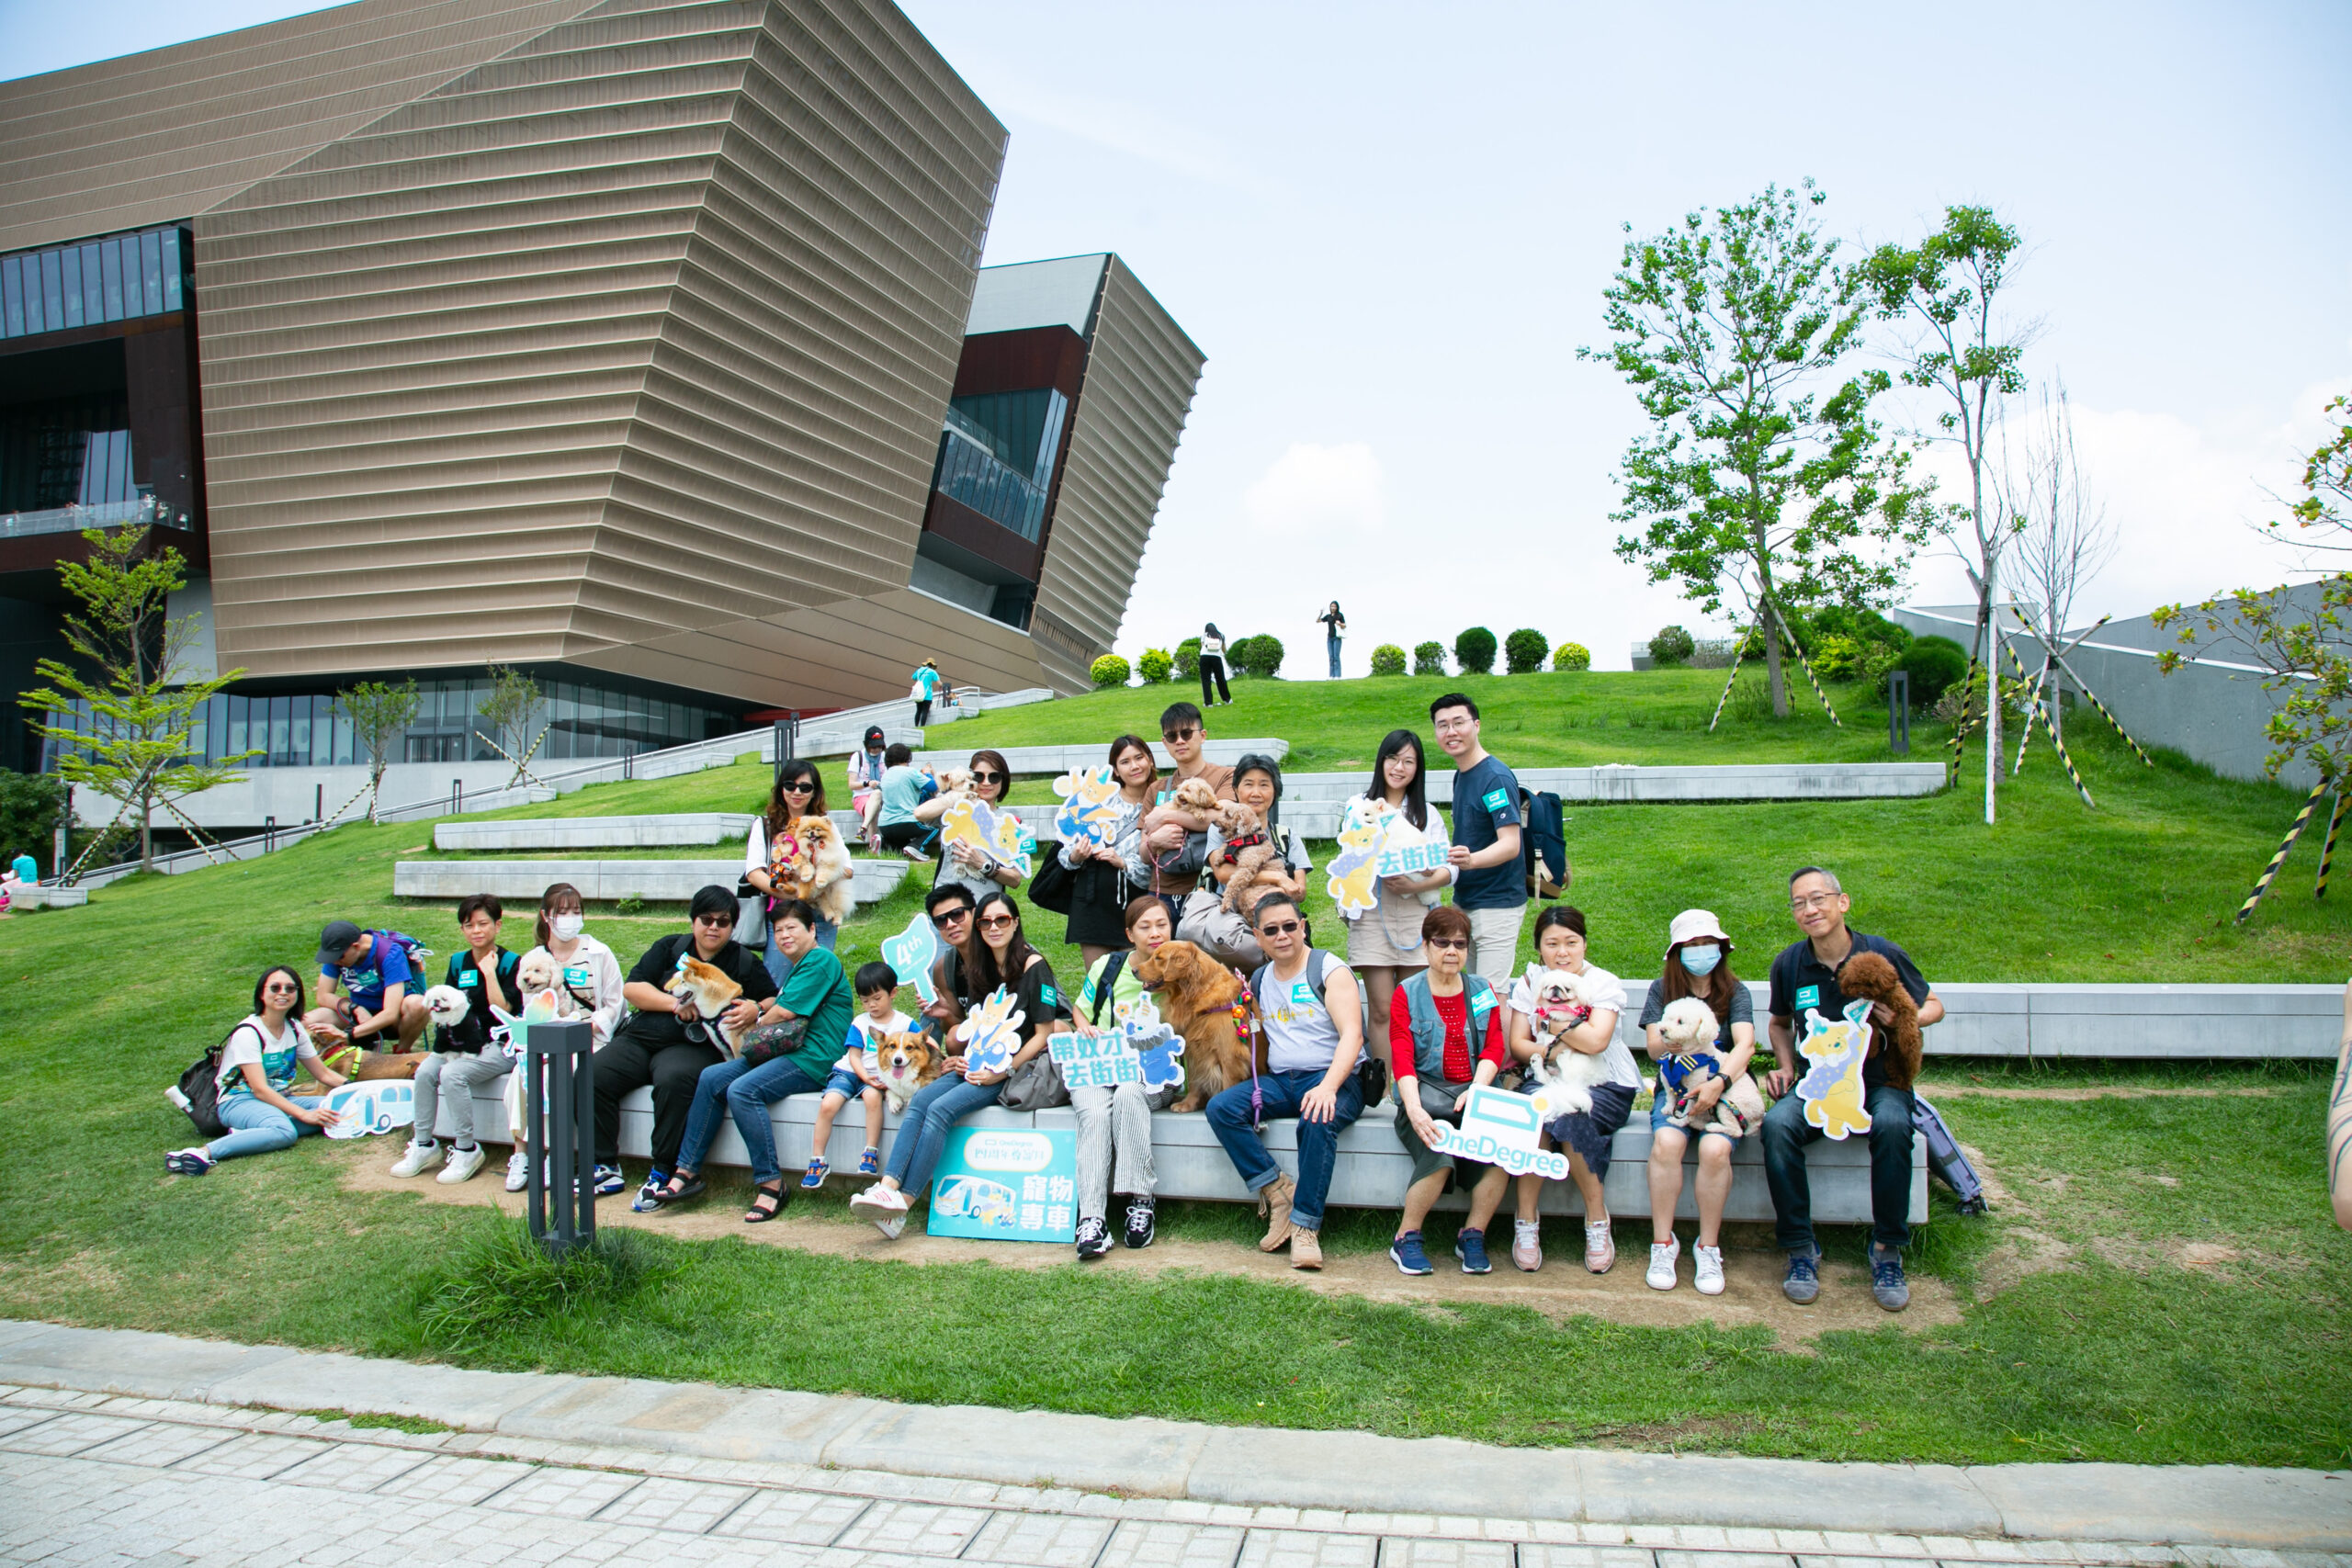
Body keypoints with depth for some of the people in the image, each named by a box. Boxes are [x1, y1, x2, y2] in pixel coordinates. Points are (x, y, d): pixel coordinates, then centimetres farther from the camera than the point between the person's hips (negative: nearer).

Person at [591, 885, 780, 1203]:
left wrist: (755, 1012, -13)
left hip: (695, 1046, -3)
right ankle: (605, 1168, -10)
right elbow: (631, 987, 9)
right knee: (591, 1076, -21)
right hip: (640, 1038, 4)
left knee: (673, 1080, -37)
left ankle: (663, 1172, -23)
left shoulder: (745, 962, 12)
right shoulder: (670, 948, 17)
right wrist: (675, 1003, -5)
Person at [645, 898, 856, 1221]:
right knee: (711, 1078, -2)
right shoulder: (799, 967, 26)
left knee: (742, 1090, -29)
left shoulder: (820, 960, -8)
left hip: (813, 1060, -11)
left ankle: (771, 1183, -21)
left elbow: (785, 1011, -13)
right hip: (786, 1052, 11)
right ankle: (687, 1171, 1)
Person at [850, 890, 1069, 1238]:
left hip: (1017, 1068, -6)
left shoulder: (1033, 966, -6)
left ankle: (904, 1203, -25)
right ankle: (887, 1187, -32)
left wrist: (1003, 1071, -15)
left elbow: (1043, 1033, -8)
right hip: (978, 1065, 6)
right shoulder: (977, 968, 15)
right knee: (920, 1100, -20)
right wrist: (963, 1057, 2)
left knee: (941, 1109, -25)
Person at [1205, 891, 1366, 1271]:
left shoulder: (1329, 970, -4)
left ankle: (1306, 1225, -24)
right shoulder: (1259, 981, 14)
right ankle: (1278, 1192, -14)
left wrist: (1328, 1086, -30)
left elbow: (1351, 1034, -15)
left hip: (1336, 1078, -5)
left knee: (1318, 1121, -38)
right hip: (1279, 1080, 6)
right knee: (1220, 1108, -19)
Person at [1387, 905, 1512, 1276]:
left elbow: (1494, 1049, 4)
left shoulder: (1482, 991, 16)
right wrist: (1414, 1110, -22)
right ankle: (1406, 1239, -8)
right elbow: (1401, 1059, -5)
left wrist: (1476, 1091, -16)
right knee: (1439, 1154, -31)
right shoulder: (1406, 994, 7)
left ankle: (1473, 1237, -8)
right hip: (1425, 1094, -2)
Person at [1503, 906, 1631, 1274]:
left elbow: (1595, 1041, -19)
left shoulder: (1604, 983, -3)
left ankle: (1597, 1219, -12)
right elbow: (1517, 1044, 2)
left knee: (1570, 1119, -34)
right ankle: (1526, 1223, -19)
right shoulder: (1529, 983, 8)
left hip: (1605, 1084, -2)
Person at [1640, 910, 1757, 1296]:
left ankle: (1708, 1247, -13)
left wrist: (1719, 1082, -28)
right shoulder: (1663, 989, 9)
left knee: (1715, 1149, -31)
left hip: (1723, 1089, -1)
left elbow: (1745, 1045, -11)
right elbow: (1653, 1047, 0)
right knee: (1666, 1142, -31)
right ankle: (1663, 1244, -17)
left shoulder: (1734, 991, 5)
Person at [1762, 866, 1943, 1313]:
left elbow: (1933, 1006, 9)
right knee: (1776, 1124, -31)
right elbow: (1780, 1023, 21)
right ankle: (1800, 1248, -18)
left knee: (1892, 1125, -37)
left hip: (1878, 1080, -1)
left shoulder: (1883, 955, -6)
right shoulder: (1788, 964, 1)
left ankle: (1887, 1249, -19)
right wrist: (1785, 1066, 3)